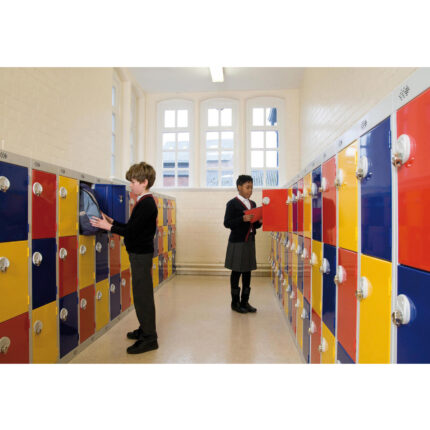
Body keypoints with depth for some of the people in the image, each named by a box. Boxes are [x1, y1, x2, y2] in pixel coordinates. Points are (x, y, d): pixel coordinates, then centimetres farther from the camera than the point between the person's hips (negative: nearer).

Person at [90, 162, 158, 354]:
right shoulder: (145, 202, 13)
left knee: (143, 295, -4)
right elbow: (132, 227, 14)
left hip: (141, 254, -10)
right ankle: (145, 329, 31)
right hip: (139, 253, 10)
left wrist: (108, 227, -14)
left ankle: (149, 339, 6)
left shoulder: (146, 204, -18)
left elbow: (131, 231, -20)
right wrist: (111, 221, 12)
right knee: (141, 294, 17)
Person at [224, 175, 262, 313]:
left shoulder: (253, 204, 14)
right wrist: (243, 219, -24)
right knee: (236, 272, 2)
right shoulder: (232, 203, -6)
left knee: (247, 272, 10)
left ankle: (245, 302, 22)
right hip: (237, 242, -6)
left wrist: (259, 222, -3)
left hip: (250, 241, 6)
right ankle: (235, 302, 15)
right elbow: (227, 223, -13)